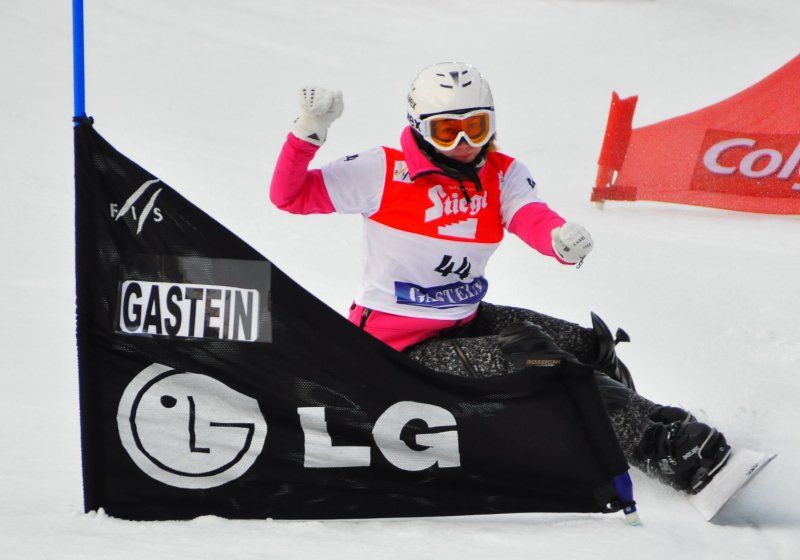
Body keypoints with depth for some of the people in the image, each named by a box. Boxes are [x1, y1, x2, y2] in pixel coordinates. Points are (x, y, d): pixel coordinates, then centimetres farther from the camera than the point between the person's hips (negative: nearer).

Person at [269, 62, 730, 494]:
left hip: (466, 320, 6)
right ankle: (662, 449, -29)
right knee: (527, 357, -27)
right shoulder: (385, 172, -10)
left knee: (586, 344, -12)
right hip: (402, 347, -6)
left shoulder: (503, 175, 1)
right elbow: (289, 195, -9)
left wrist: (564, 238, -44)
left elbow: (534, 218, -20)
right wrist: (310, 131, -25)